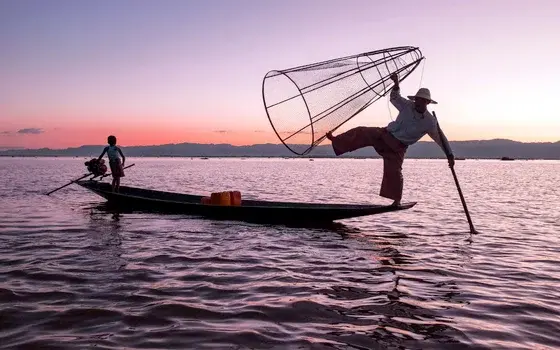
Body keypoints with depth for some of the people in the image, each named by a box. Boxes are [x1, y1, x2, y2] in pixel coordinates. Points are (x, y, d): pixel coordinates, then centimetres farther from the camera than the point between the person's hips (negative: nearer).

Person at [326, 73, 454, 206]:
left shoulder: (430, 122, -12)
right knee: (362, 132, -15)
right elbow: (394, 98, 15)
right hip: (385, 134, 3)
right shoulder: (407, 106, -2)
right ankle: (336, 140, -12)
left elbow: (441, 138, -8)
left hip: (397, 147, -3)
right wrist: (396, 84, -2)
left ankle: (397, 200, 8)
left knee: (394, 172, -7)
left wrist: (450, 155, -13)